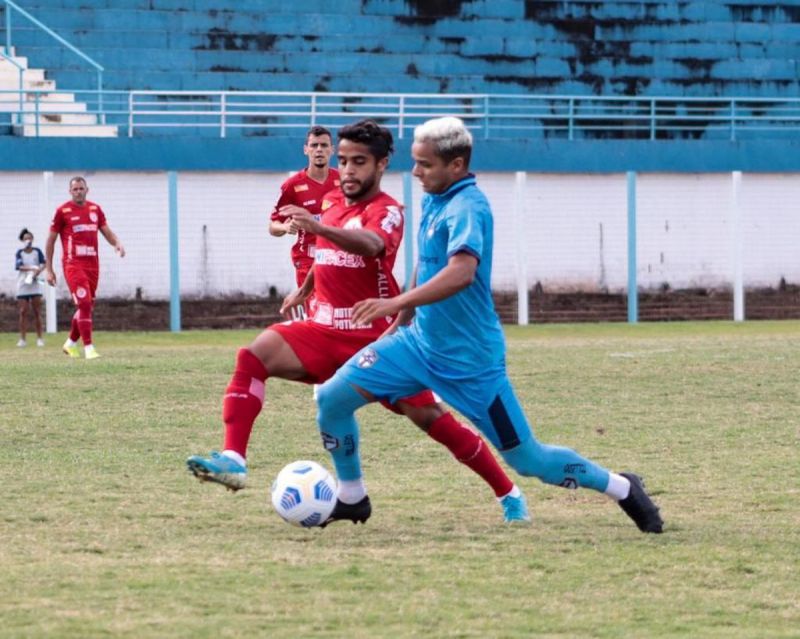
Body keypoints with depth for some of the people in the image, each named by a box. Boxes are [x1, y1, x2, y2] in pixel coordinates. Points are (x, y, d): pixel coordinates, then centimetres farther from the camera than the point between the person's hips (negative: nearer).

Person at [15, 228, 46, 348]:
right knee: (23, 312, -3)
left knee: (37, 312, -1)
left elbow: (43, 264, -4)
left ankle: (39, 338, 3)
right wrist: (32, 268, -21)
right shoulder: (20, 253, 5)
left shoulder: (37, 251, 6)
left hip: (34, 285, 0)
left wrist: (37, 271, -24)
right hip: (22, 285, 0)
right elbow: (18, 265, -9)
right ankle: (22, 339, -1)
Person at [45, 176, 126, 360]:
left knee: (88, 306, 10)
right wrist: (49, 270, 1)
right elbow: (50, 240, 3)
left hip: (92, 264, 5)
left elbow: (107, 232, 14)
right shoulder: (63, 211, -2)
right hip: (73, 264, -5)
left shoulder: (95, 209, 11)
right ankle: (88, 347, -14)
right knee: (84, 304, -16)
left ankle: (71, 343, 29)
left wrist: (117, 243, -10)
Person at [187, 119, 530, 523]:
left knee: (429, 417, -7)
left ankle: (509, 495, 9)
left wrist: (318, 228, -52)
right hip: (324, 331, 5)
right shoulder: (333, 202, 11)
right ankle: (233, 461, -29)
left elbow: (371, 245, -36)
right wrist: (304, 290, 39)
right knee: (254, 356, -21)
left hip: (376, 335, -5)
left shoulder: (387, 211, -10)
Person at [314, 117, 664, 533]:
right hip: (420, 342, 8)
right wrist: (398, 326, 26)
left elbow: (461, 272, -38)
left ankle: (621, 489, 20)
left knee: (526, 459, 0)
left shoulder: (467, 207, -21)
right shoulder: (435, 201, 6)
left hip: (470, 360, -8)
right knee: (333, 397, -3)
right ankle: (352, 498, 16)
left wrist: (397, 303, -46)